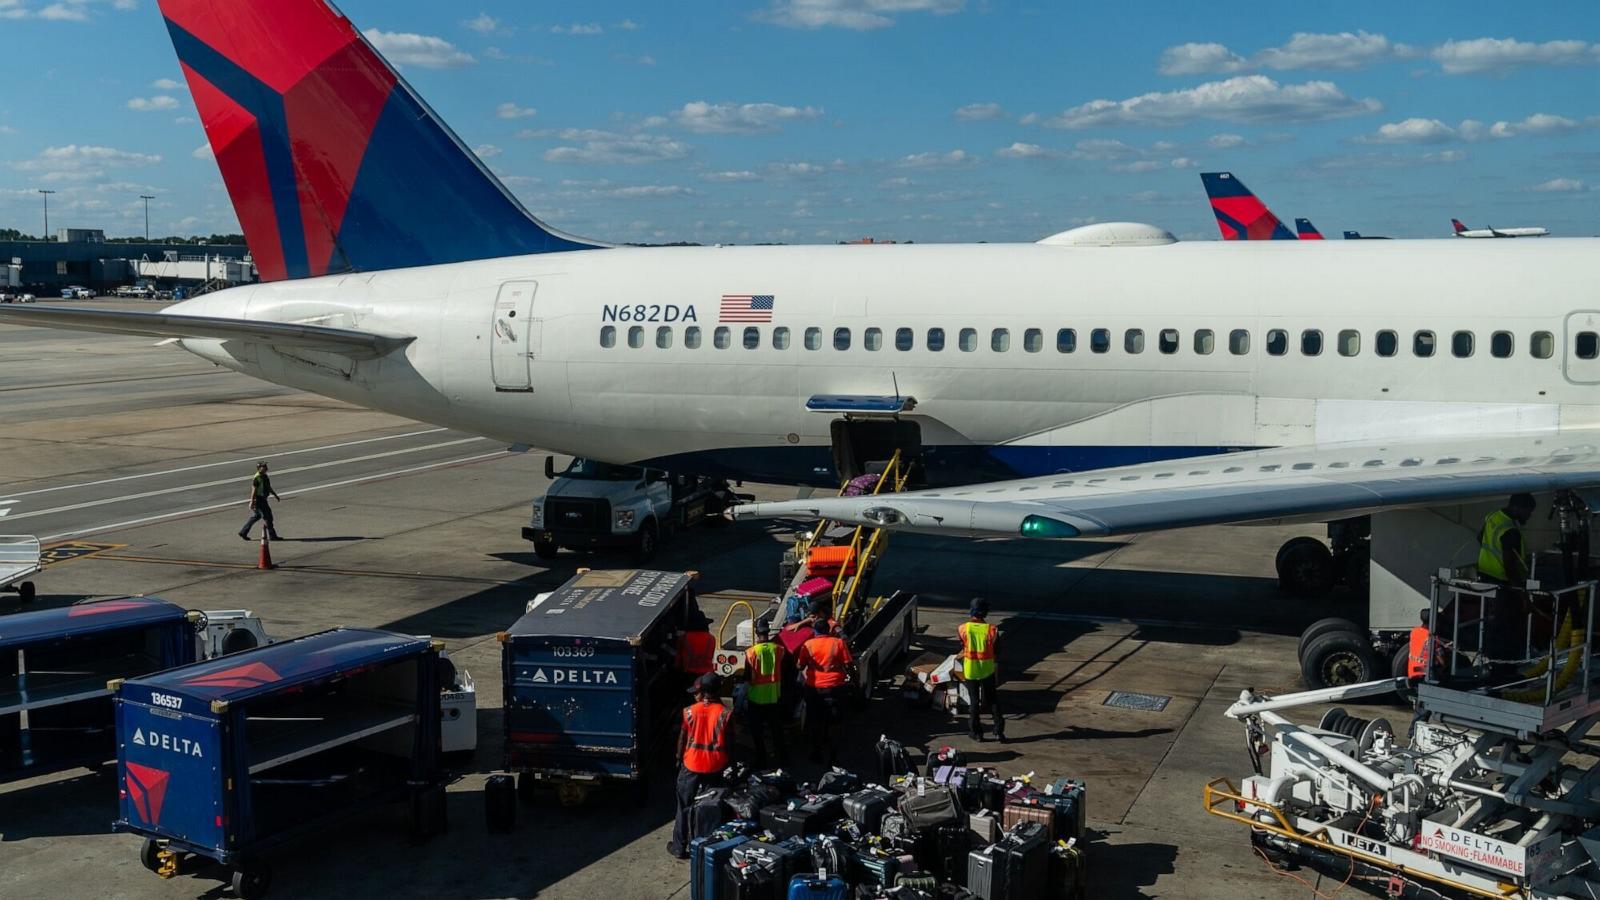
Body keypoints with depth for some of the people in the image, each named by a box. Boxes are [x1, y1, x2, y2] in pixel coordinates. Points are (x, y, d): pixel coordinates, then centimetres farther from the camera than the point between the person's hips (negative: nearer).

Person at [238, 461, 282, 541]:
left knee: (256, 516, 17)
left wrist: (275, 495, 24)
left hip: (263, 500, 10)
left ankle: (243, 532, 26)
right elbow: (254, 491, -19)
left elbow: (269, 488, 23)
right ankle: (272, 535, 0)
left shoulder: (265, 476, 11)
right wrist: (252, 502, -21)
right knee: (267, 517, -6)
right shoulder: (256, 478, -17)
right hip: (258, 500, -10)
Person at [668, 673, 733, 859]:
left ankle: (680, 847, 20)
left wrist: (679, 758, 14)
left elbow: (682, 738, 0)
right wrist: (730, 764, 7)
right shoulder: (725, 713, -10)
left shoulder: (690, 711, -9)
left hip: (691, 765, 0)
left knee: (684, 807, 13)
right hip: (715, 767, 0)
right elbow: (730, 742, -5)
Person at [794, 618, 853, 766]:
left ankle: (817, 754, 21)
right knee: (832, 723, 11)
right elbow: (848, 664, -5)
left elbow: (799, 666, 0)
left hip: (814, 687, 0)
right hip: (834, 687, 0)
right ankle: (831, 756, 14)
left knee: (814, 722, 14)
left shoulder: (808, 645, -4)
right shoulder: (839, 643, -6)